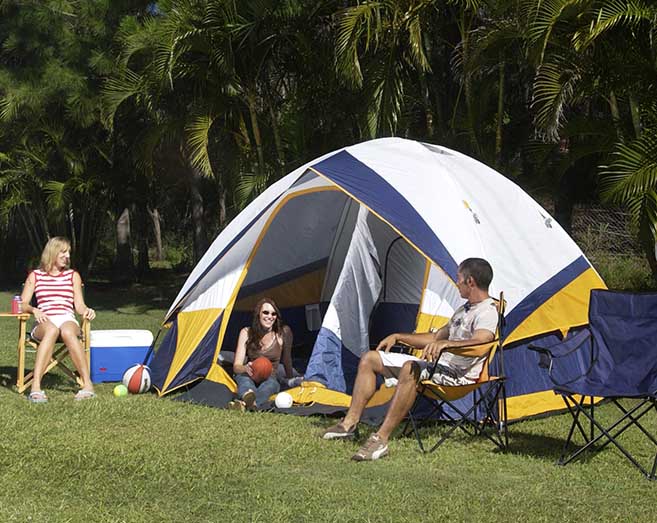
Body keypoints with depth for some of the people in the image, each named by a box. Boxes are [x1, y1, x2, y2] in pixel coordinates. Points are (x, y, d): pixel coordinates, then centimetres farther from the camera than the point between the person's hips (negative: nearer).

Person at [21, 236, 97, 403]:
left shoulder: (73, 275, 23)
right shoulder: (35, 276, 19)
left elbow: (79, 305, 14)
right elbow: (22, 304, 11)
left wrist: (86, 310, -10)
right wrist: (33, 310, -12)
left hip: (68, 319, 1)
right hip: (44, 322, -1)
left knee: (67, 332, -39)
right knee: (51, 330, -40)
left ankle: (87, 384, -46)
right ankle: (36, 387, -51)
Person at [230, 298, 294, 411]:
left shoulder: (283, 333, -3)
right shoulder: (246, 333, -2)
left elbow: (287, 361, 13)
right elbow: (236, 366, -8)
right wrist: (245, 368, -30)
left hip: (271, 379, -1)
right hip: (250, 378, 1)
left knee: (270, 384, -38)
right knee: (243, 377, -36)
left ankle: (245, 404, -73)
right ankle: (248, 396, -76)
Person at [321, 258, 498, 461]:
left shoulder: (487, 312, -12)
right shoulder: (465, 309, 22)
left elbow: (480, 342, -33)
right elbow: (435, 338, 31)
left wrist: (446, 343, -45)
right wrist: (398, 337, 28)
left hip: (457, 374, -11)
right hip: (437, 364, 11)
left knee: (410, 369, -42)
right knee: (370, 359, 11)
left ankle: (380, 440, -42)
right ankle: (349, 424, 6)